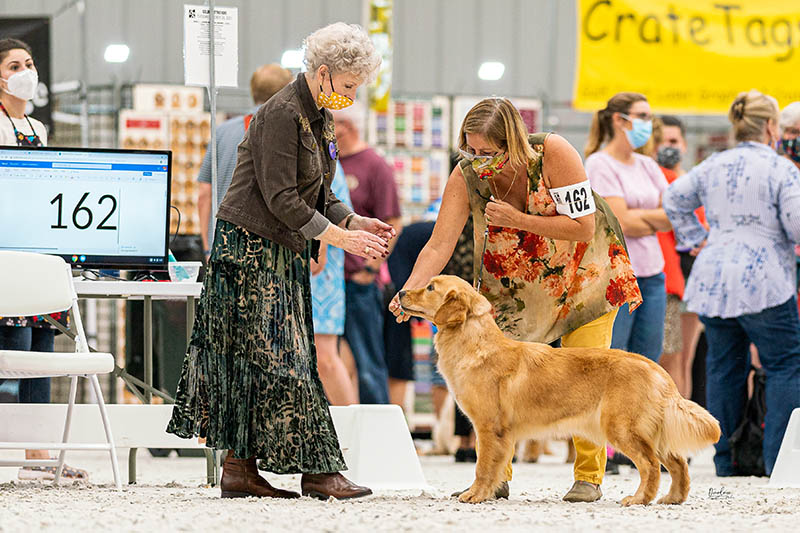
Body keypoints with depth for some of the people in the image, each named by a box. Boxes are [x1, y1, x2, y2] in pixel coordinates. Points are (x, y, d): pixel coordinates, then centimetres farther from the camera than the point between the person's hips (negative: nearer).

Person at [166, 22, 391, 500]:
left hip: (284, 253, 10)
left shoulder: (320, 117, 13)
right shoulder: (282, 114, -17)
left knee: (259, 360, 6)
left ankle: (241, 467, 6)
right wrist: (340, 237, -20)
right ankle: (317, 469, -9)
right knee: (276, 357, -8)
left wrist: (357, 223, 2)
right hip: (252, 249, -10)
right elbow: (281, 199, -21)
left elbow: (317, 195, 18)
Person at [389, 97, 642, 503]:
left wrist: (518, 220, -34)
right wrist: (411, 290, -40)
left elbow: (583, 228, -27)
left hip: (582, 269, -3)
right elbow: (440, 244, -24)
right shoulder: (465, 177, -21)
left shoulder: (553, 154, -30)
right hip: (514, 281, 3)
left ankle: (589, 477, 4)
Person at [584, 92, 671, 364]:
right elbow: (622, 223, -14)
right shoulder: (599, 165, -6)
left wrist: (640, 217, -8)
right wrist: (656, 220, 1)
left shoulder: (647, 166, 15)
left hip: (652, 275, 7)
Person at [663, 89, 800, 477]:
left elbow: (674, 199, 20)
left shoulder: (712, 167, 11)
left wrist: (696, 239, 22)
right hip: (762, 281, -6)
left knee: (724, 367, 12)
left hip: (712, 281, 6)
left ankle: (725, 459, 12)